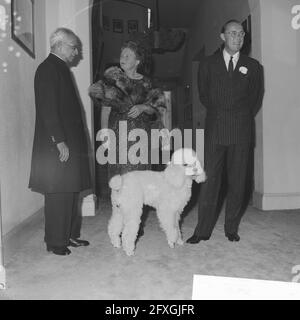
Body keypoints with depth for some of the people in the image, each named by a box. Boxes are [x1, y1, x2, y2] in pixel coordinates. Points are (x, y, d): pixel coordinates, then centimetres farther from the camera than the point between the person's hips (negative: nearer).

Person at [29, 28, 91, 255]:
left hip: (70, 142, 9)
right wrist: (60, 141, -20)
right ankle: (55, 242, 11)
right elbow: (48, 110, -17)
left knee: (71, 191, 12)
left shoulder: (61, 69, 20)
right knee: (59, 193, -2)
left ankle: (70, 235, 24)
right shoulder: (48, 69, -8)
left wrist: (74, 141, 14)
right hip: (57, 145, -9)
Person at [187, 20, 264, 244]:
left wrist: (243, 117, 13)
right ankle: (203, 230, 7)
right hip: (215, 129, -1)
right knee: (210, 179, -3)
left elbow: (256, 97, 18)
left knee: (237, 181, 4)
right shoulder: (209, 64, 10)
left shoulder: (253, 66, 11)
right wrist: (218, 114, 12)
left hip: (241, 131, 1)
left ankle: (232, 229, 18)